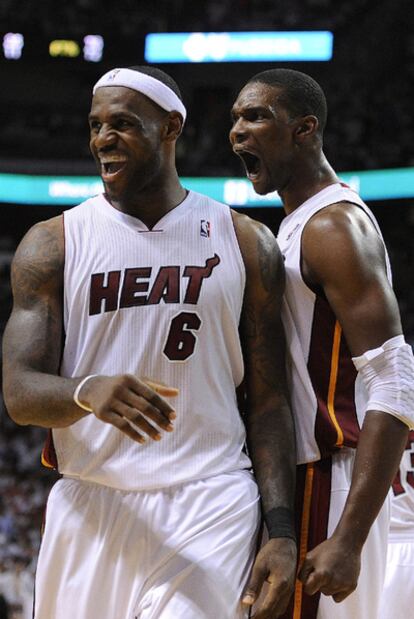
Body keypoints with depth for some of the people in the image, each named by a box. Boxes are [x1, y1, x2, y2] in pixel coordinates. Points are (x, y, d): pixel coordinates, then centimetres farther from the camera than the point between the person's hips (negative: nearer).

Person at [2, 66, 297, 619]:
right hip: (89, 508, 2)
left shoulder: (245, 243, 5)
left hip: (209, 508, -2)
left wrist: (282, 531, -5)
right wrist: (88, 392, -28)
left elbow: (267, 401, 5)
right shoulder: (53, 245, 4)